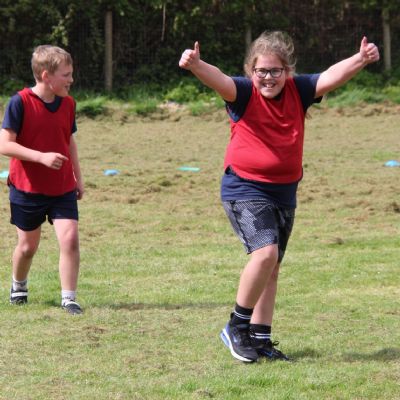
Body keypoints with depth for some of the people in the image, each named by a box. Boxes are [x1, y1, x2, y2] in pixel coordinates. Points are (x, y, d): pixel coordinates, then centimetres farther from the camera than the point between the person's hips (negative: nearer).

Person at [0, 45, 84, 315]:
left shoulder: (68, 104, 2)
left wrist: (78, 177, 16)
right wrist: (41, 157, -28)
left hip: (63, 189, 3)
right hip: (28, 189, -3)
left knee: (70, 238, -14)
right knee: (28, 246, 11)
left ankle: (69, 298, -6)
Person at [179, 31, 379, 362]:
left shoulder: (298, 90, 2)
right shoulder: (244, 93, -10)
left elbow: (331, 77, -8)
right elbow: (219, 80, -29)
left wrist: (361, 60, -27)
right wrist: (195, 65, -50)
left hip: (284, 192, 6)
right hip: (244, 189, -6)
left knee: (272, 268, 11)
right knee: (265, 252, -23)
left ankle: (260, 339, 21)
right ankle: (237, 325, -7)